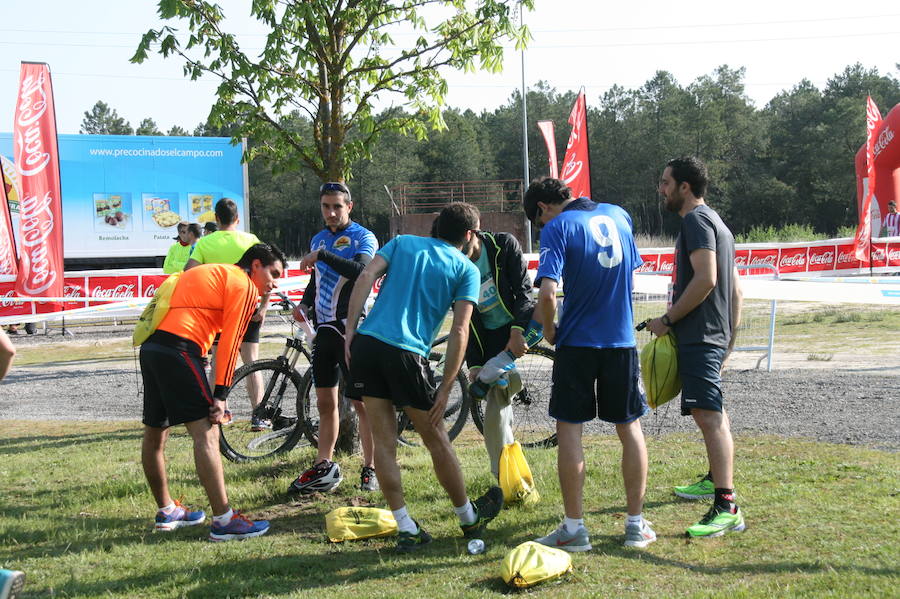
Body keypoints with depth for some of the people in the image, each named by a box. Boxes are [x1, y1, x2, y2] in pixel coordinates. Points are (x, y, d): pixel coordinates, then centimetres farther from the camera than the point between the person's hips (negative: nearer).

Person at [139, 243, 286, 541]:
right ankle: (223, 521, -14)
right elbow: (229, 342, -7)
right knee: (206, 433, -11)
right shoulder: (244, 285, 2)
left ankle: (166, 511, 32)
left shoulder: (207, 272, 29)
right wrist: (220, 394, -9)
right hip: (179, 349, -10)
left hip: (150, 346, 10)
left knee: (155, 434, 18)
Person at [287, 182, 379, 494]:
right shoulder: (318, 239, 16)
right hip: (324, 328, 7)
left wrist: (321, 255, -26)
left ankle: (370, 469, 4)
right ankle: (323, 467, 18)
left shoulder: (363, 237, -6)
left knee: (361, 402, -3)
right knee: (325, 403, 11)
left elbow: (361, 271, -26)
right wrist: (304, 305, 7)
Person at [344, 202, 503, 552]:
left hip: (366, 343, 3)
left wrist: (350, 332, 1)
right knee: (437, 441, 13)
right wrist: (445, 389, 1)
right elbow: (459, 332, 0)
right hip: (407, 353, -3)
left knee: (383, 441, 9)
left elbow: (365, 278, 3)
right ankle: (469, 519, 30)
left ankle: (406, 529, 11)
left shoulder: (402, 242, 20)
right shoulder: (466, 269, 10)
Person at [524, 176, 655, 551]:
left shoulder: (557, 228, -10)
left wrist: (549, 330, -4)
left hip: (578, 341, -5)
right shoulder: (618, 215, 8)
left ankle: (574, 529, 5)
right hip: (622, 340, 5)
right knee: (629, 427, 13)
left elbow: (547, 293, -22)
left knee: (569, 430, 5)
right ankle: (636, 524, 17)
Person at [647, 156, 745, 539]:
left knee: (708, 414, -19)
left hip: (698, 335, -12)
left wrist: (668, 319, -17)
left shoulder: (696, 220, -11)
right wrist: (730, 338, 24)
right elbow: (734, 289, 22)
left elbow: (705, 278, -24)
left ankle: (727, 507, -25)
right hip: (716, 334, 12)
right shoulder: (716, 223, 21)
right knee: (712, 412, 24)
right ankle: (715, 480, 41)